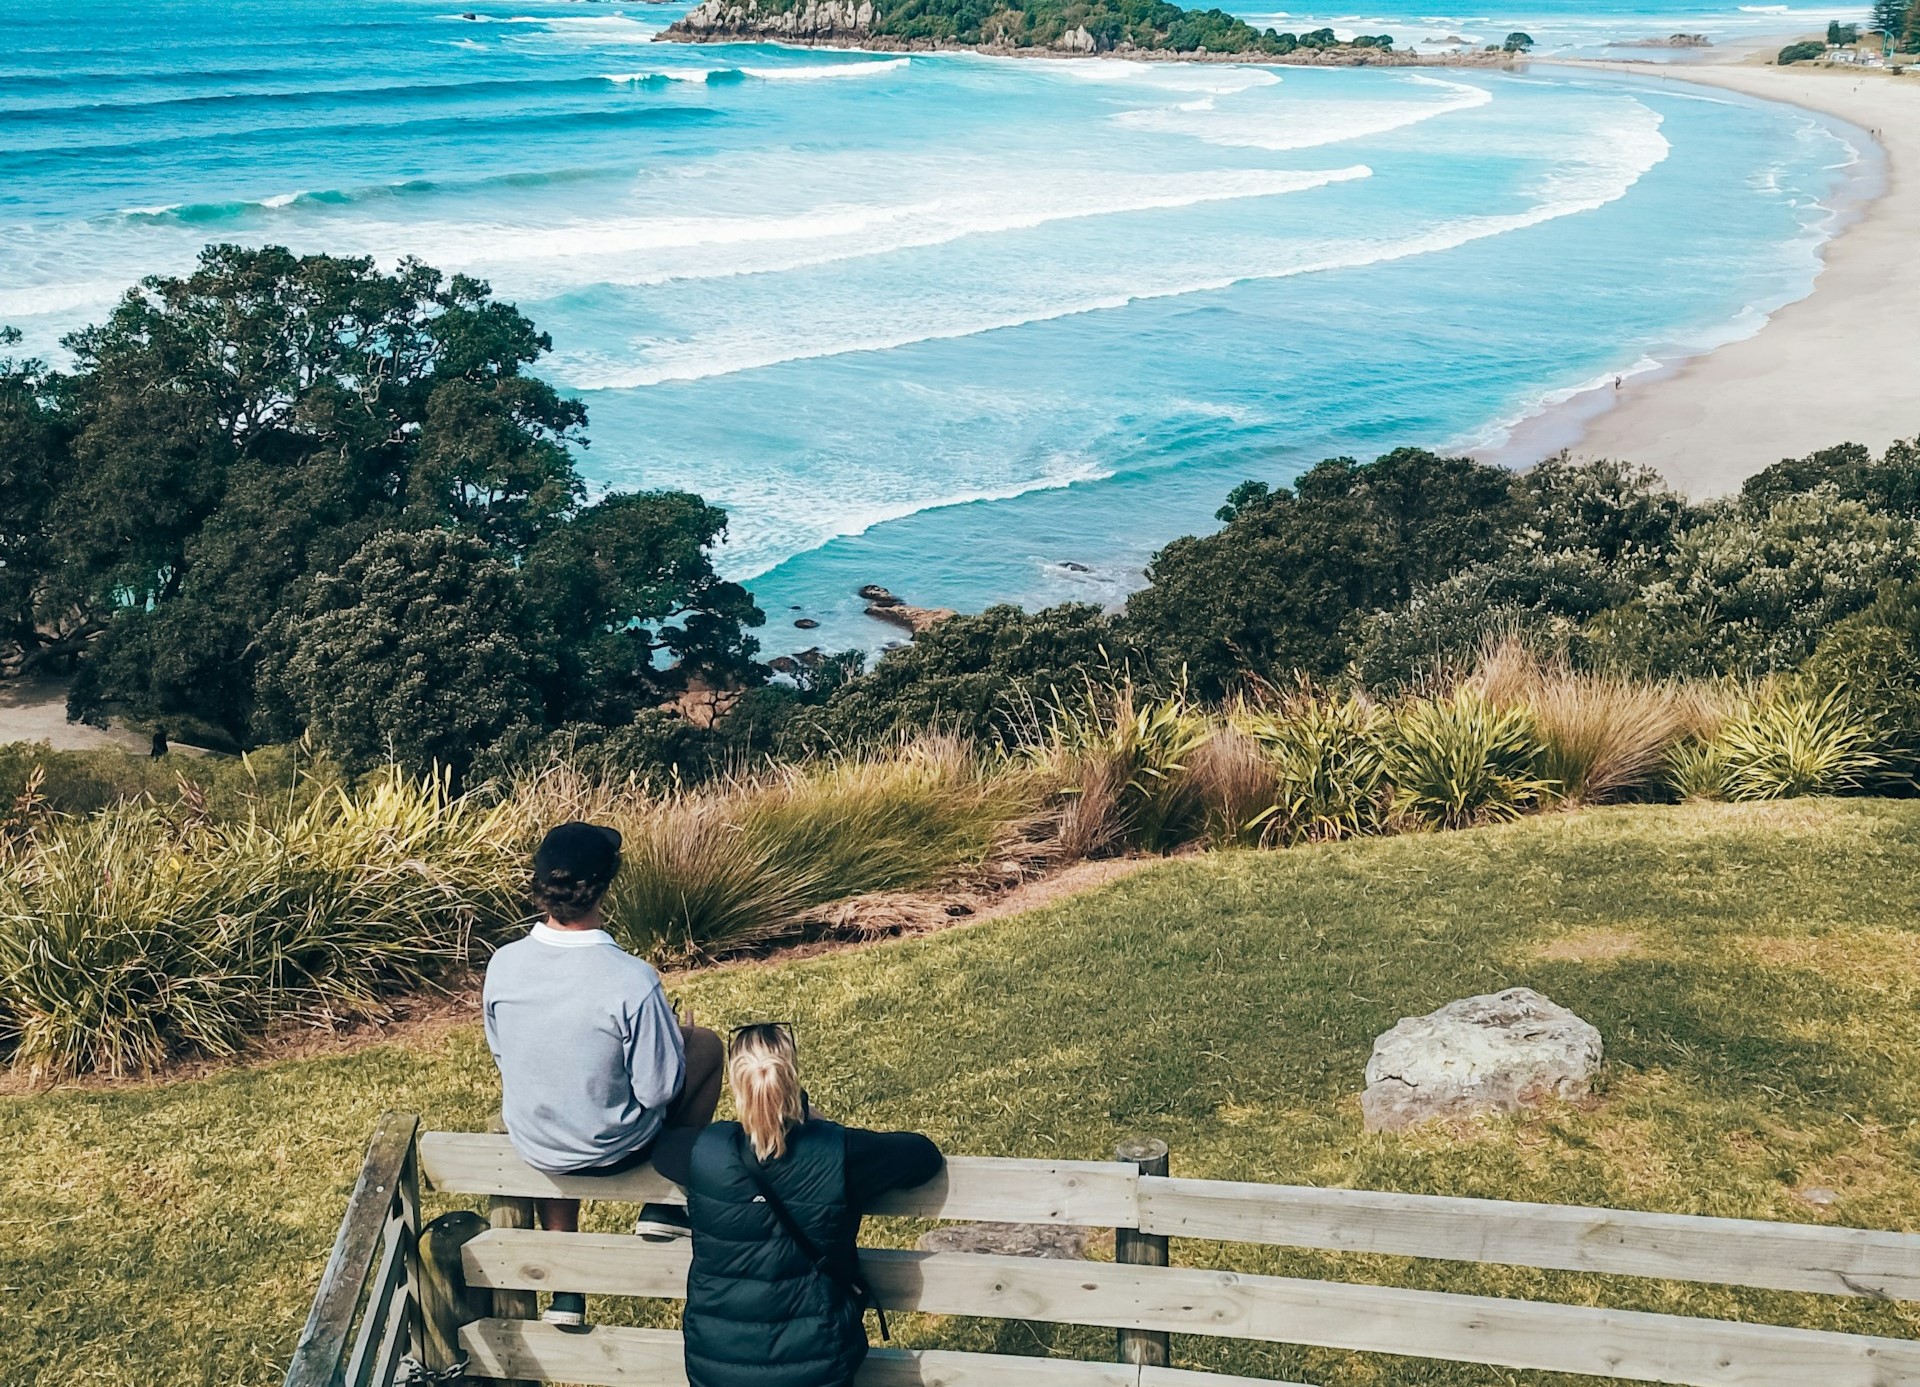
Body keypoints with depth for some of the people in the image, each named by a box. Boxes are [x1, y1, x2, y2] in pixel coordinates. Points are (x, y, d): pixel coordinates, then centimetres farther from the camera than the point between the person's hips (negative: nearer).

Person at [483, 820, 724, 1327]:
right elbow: (658, 1091, -21)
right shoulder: (633, 980, -31)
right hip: (613, 1148, -4)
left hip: (532, 1144, 4)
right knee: (706, 1044, 18)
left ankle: (566, 1291, 37)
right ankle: (665, 1206, 24)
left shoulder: (502, 965, -17)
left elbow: (502, 1057, 1)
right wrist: (677, 1038, 0)